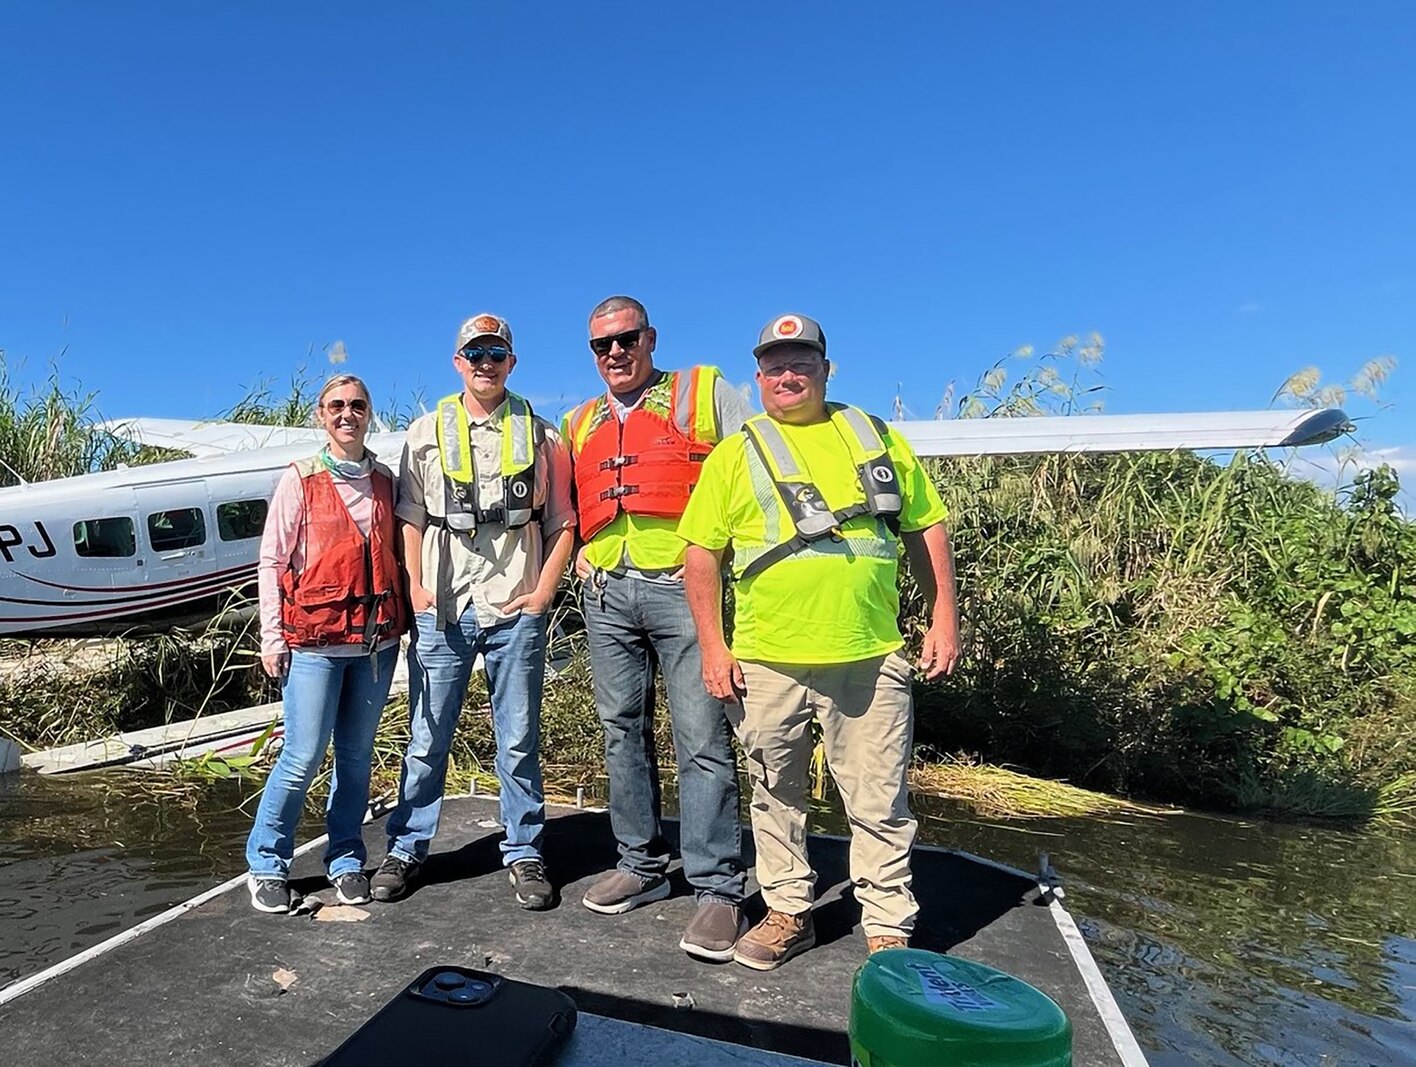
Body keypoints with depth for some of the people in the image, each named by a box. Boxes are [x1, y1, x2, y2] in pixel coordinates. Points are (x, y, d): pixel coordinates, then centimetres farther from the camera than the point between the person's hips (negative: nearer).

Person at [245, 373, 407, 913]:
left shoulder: (385, 482, 10)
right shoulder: (300, 480, 1)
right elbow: (272, 561, 1)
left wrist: (400, 622, 9)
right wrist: (272, 637, -3)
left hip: (376, 641, 3)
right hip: (314, 641, -3)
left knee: (357, 756, 10)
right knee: (303, 756, -3)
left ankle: (347, 862, 24)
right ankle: (266, 865, 17)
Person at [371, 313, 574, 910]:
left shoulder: (540, 436, 8)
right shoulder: (426, 433, 10)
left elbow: (562, 525, 6)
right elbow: (410, 521, 10)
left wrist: (543, 592, -3)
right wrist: (416, 590, 0)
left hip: (515, 613, 0)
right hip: (441, 613, 1)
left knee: (519, 742, 7)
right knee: (427, 739, 8)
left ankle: (524, 853, 20)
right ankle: (406, 849, 23)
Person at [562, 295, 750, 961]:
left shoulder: (703, 392, 5)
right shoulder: (578, 425, 20)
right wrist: (576, 553, 11)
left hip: (683, 585, -5)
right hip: (608, 593, 6)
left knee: (702, 739, -6)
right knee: (623, 733, 11)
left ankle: (718, 889, 2)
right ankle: (641, 866, 25)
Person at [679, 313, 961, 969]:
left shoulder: (877, 438, 11)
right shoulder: (734, 455, 6)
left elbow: (925, 529, 13)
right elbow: (701, 551, 3)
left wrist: (944, 619, 5)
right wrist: (713, 647, -3)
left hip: (870, 657, 0)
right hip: (766, 661, 0)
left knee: (879, 803, 7)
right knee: (776, 795, 13)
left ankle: (889, 930, 23)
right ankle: (788, 913, 32)